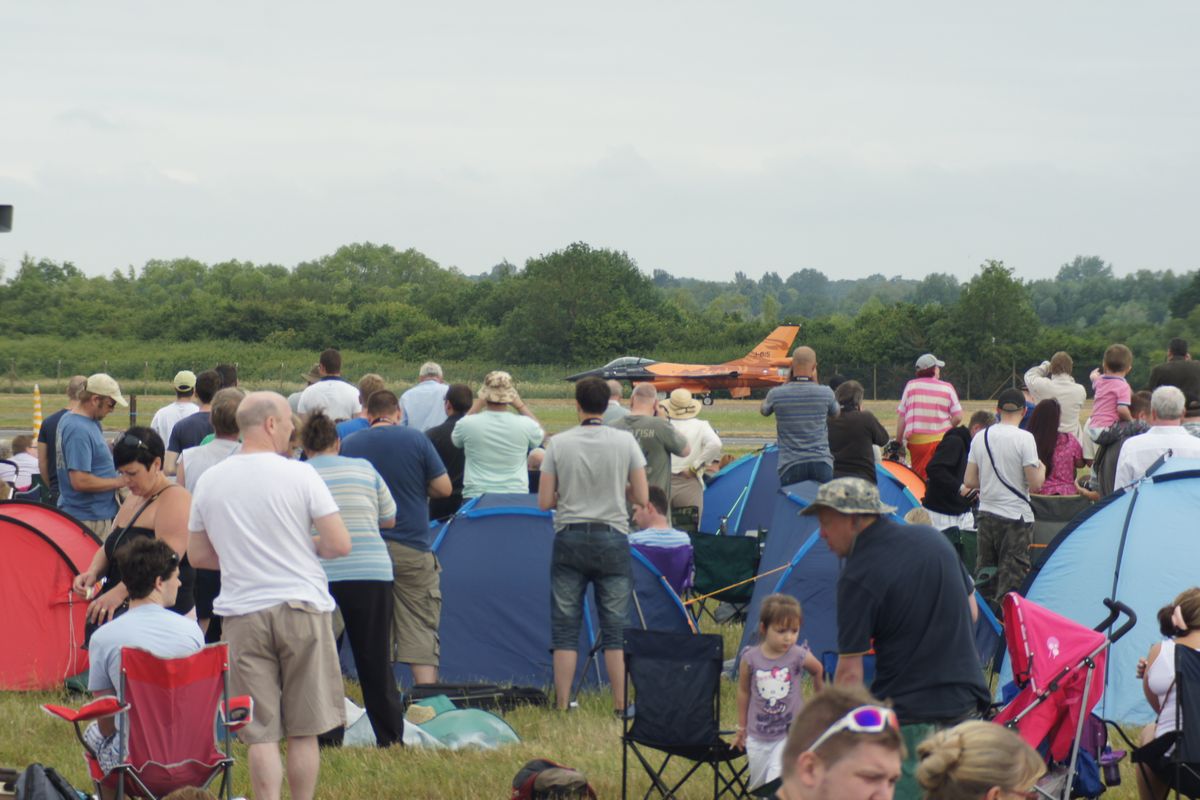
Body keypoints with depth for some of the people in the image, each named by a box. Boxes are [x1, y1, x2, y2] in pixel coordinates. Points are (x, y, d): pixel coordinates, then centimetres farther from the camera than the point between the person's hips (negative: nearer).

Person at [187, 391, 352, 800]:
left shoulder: (209, 481, 5)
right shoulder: (299, 475, -7)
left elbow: (197, 555, 13)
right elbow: (340, 544, -8)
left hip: (243, 613, 2)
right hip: (301, 607, -2)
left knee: (261, 734, 2)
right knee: (304, 730, 7)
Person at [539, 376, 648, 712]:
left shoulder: (558, 444, -4)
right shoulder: (625, 442, -3)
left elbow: (544, 502, -2)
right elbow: (642, 498, -1)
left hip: (569, 539, 0)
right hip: (612, 539, 0)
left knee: (565, 628, 6)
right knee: (616, 629, 5)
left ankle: (562, 706, 4)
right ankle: (620, 706, 4)